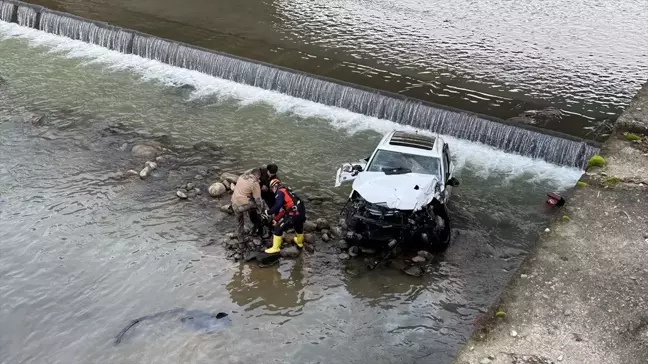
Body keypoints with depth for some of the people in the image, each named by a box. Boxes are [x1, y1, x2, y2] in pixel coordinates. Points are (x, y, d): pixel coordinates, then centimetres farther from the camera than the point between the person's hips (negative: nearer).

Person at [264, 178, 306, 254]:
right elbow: (283, 210, 26)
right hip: (302, 213, 9)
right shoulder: (287, 191, 24)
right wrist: (276, 219, 26)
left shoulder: (280, 192, -3)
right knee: (299, 227, 37)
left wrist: (268, 212, -6)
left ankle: (275, 248, 8)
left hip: (294, 215, -9)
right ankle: (300, 242, 61)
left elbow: (278, 206, -19)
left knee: (278, 229, 3)